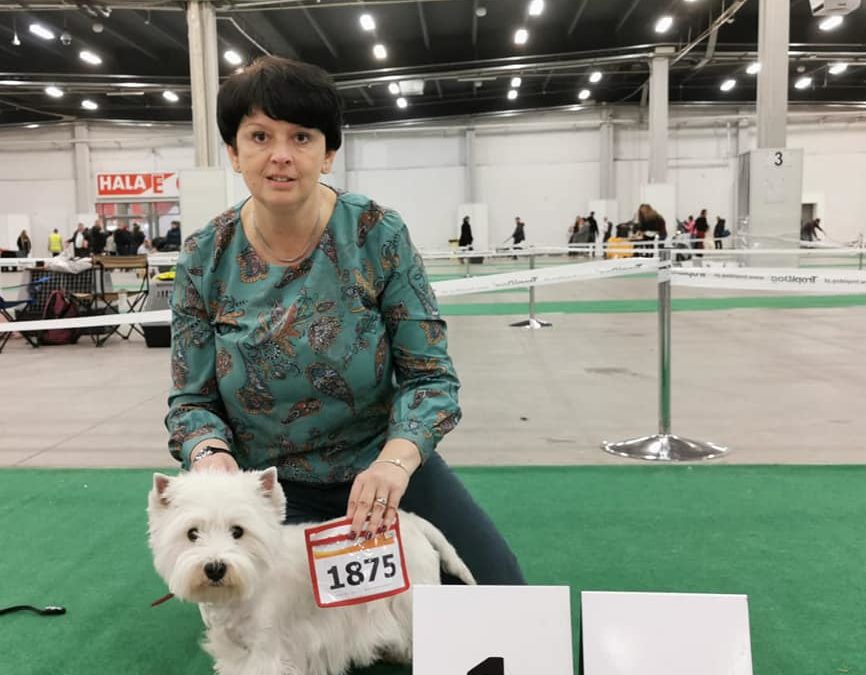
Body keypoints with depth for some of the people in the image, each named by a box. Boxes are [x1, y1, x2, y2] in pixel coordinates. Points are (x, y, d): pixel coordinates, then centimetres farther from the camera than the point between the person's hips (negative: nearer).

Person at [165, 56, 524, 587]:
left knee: (501, 597, -4)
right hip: (270, 486, 1)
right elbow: (191, 399, -1)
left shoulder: (379, 235, -12)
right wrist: (209, 453, -24)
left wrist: (396, 460, -29)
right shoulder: (205, 260, -7)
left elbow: (429, 374, -11)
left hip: (381, 468, 0)